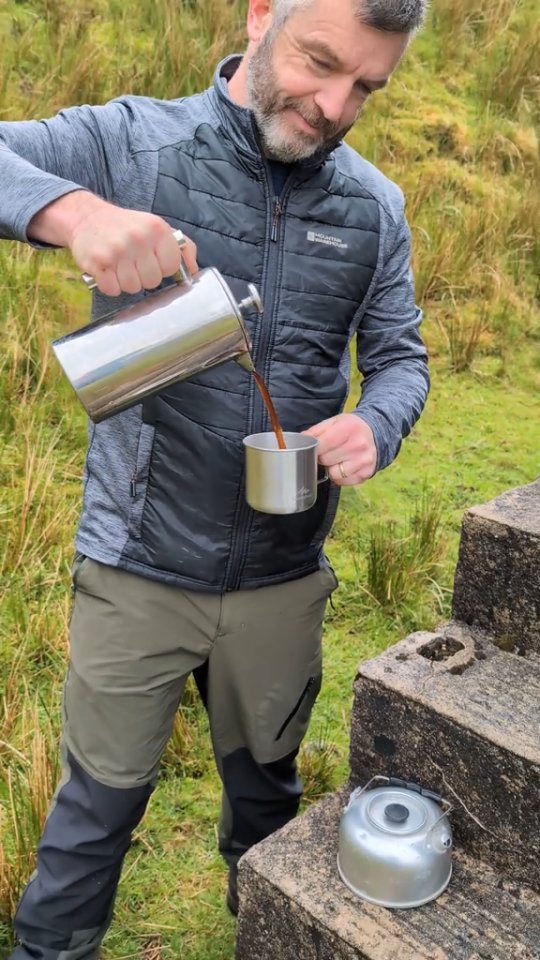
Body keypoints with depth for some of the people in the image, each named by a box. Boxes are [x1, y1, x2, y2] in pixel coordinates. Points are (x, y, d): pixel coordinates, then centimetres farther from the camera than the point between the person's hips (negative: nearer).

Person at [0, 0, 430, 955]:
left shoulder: (374, 206, 2)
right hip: (138, 570, -3)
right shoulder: (131, 143, -8)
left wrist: (374, 426, -16)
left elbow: (399, 356, 7)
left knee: (266, 789, 25)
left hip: (284, 577, 4)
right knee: (102, 795, 14)